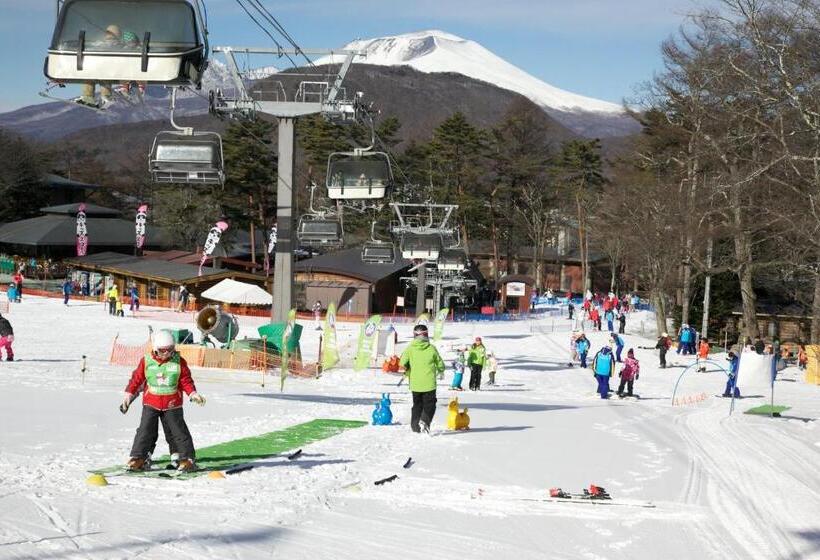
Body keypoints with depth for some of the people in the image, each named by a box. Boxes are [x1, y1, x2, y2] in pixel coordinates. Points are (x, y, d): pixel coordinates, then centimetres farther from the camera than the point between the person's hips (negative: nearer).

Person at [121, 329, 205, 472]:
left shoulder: (179, 361, -2)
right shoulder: (146, 361, -2)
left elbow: (186, 380, 2)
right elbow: (137, 378, 6)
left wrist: (193, 393, -11)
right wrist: (129, 394, 4)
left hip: (172, 405, -1)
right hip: (151, 403, 1)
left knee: (178, 431, 0)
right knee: (145, 431, -1)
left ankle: (188, 459, 6)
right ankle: (139, 458, 7)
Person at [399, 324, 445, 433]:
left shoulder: (410, 348, -4)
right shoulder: (431, 348, -6)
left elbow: (402, 364, -10)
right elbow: (440, 365, 2)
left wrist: (408, 373, 11)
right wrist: (439, 371, 25)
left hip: (415, 383, 2)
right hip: (429, 383, -2)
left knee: (417, 405, 18)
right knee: (429, 405, 7)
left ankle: (415, 426, 15)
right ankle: (425, 420, -18)